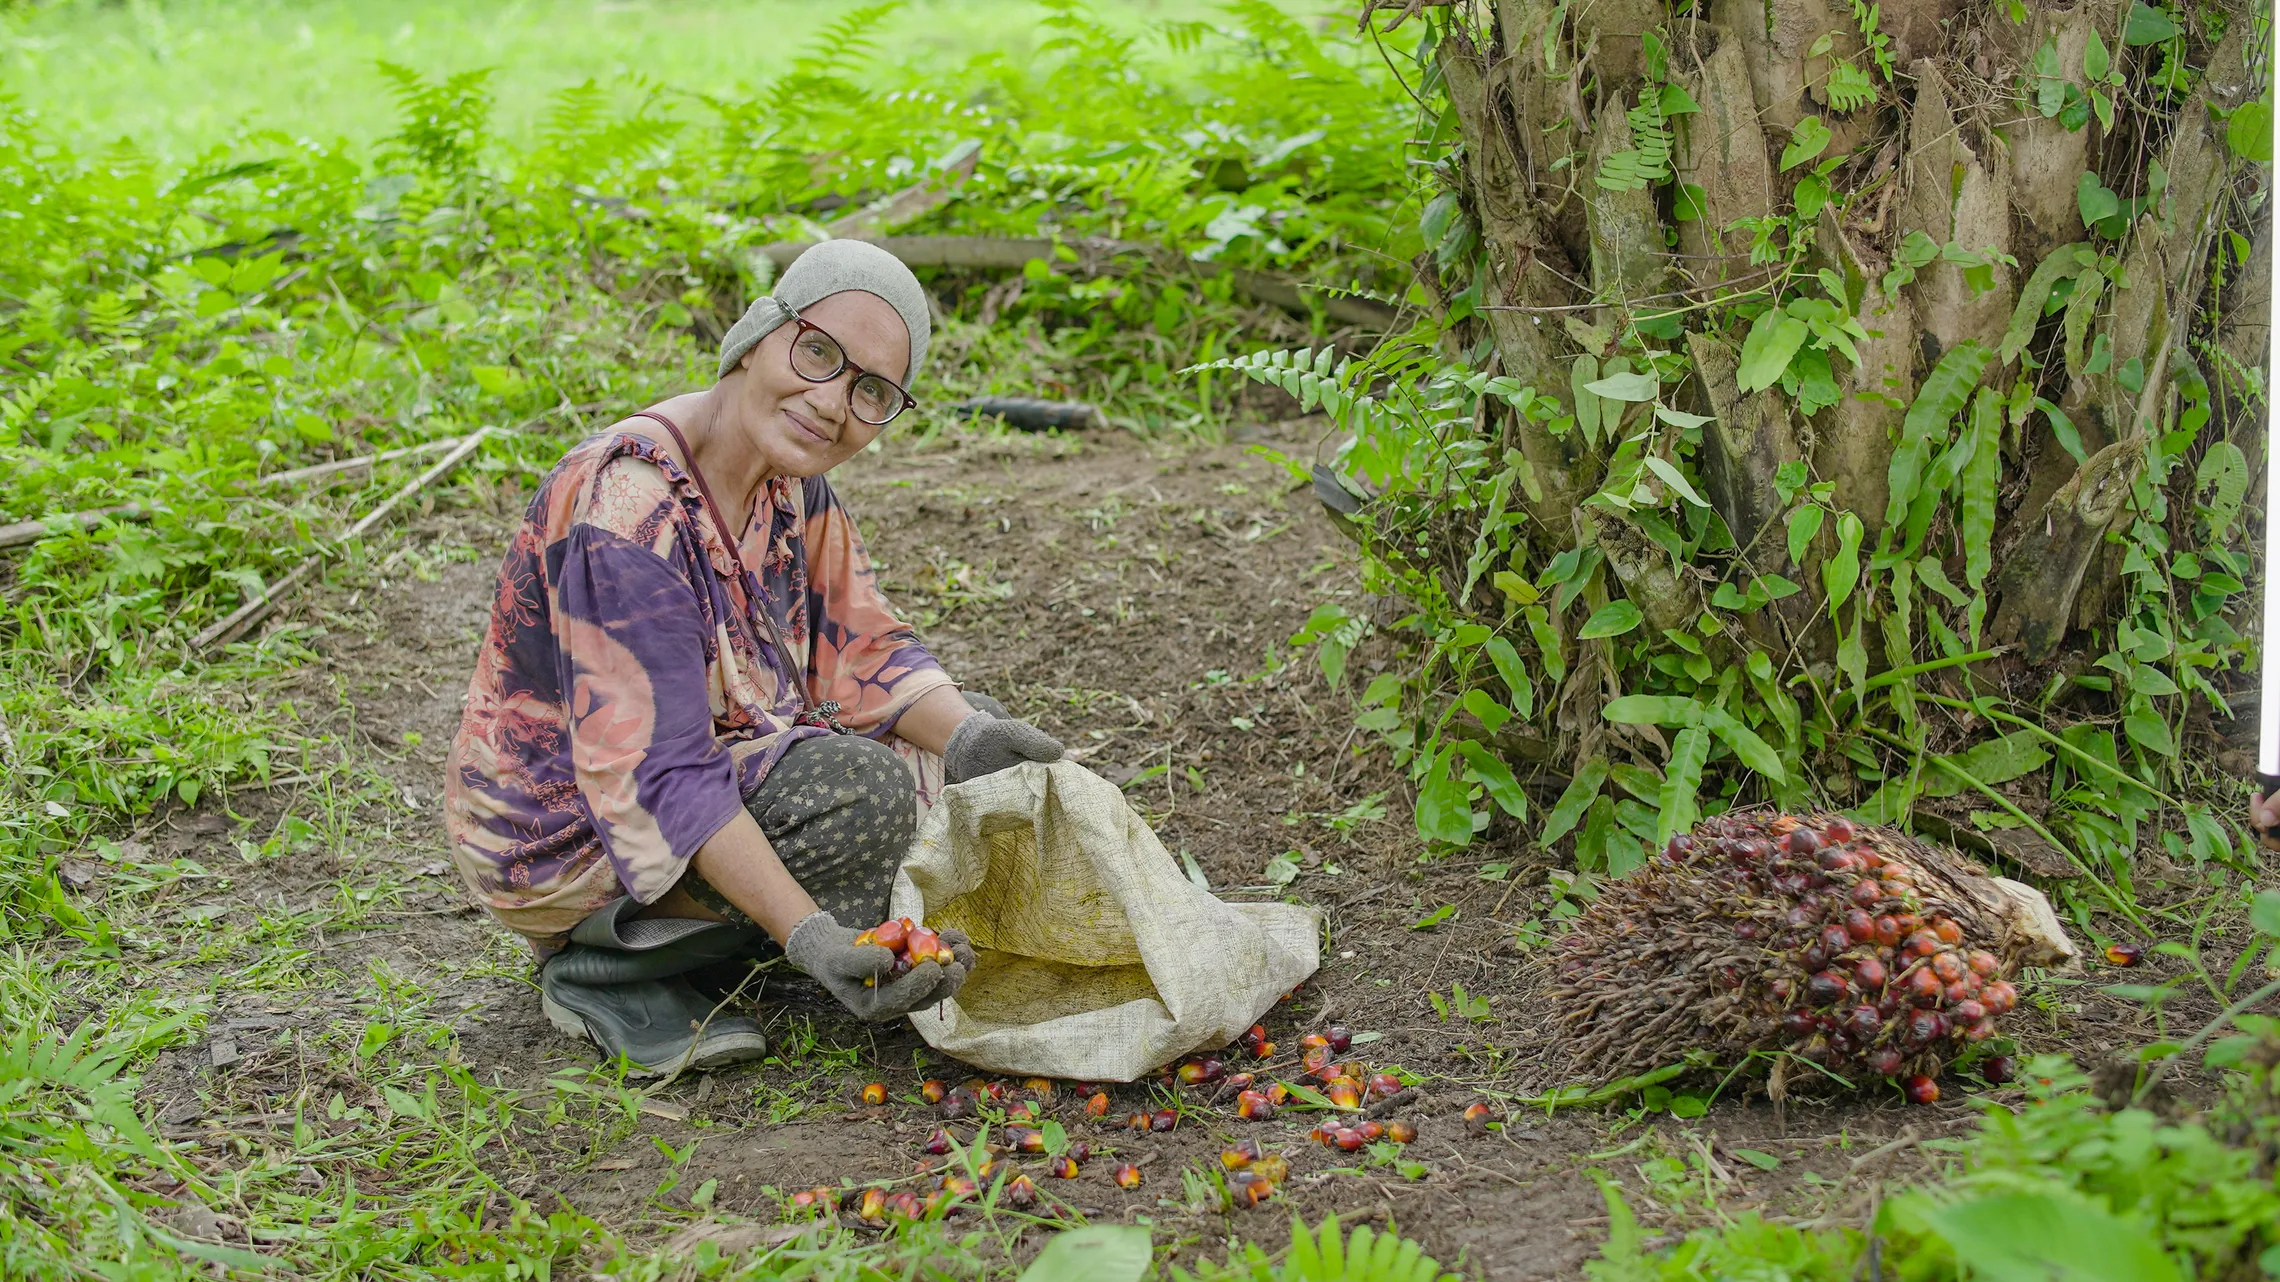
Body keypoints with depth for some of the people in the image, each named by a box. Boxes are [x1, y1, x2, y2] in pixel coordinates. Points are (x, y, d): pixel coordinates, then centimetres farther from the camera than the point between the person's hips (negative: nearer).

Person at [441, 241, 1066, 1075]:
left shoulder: (790, 480, -2)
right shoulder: (625, 514, -30)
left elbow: (859, 650, 0)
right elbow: (658, 778, -33)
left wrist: (968, 739, -20)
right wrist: (807, 935, -40)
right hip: (562, 835, -9)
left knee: (965, 735, 6)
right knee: (864, 788, -28)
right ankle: (600, 967, -9)